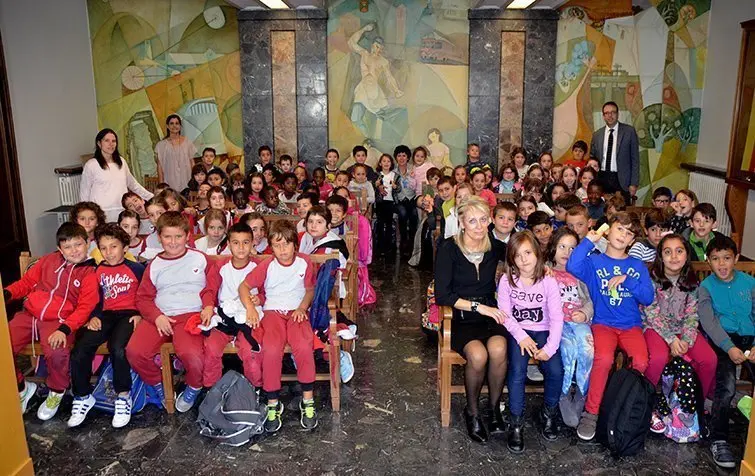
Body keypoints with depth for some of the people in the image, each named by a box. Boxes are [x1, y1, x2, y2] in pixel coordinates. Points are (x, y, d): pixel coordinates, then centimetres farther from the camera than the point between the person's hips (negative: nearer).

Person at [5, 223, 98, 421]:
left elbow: (85, 307, -11)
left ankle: (56, 392, 0)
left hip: (58, 321, -5)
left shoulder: (89, 273, -5)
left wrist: (64, 329, -25)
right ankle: (21, 388, 17)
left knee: (56, 353, -33)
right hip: (29, 314, 5)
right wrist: (7, 293, -4)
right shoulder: (49, 260, 9)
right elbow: (27, 281, 16)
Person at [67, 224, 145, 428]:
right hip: (106, 315, 4)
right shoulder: (98, 271, 15)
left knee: (117, 347, -34)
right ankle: (82, 397, 3)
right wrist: (93, 317, 1)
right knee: (79, 350, -19)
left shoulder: (137, 269, 3)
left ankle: (123, 396, -12)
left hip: (129, 314, -4)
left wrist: (140, 314, -8)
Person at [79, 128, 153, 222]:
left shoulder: (121, 162, 11)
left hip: (122, 212, 4)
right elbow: (84, 193, 3)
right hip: (102, 214, -4)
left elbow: (133, 184, 20)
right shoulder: (91, 165, -1)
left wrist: (152, 197, 18)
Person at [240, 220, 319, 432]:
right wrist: (251, 308, -10)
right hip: (273, 312, 0)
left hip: (296, 311, 0)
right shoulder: (267, 266, 0)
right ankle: (273, 403, -13)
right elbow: (243, 287, 4)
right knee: (271, 349, -31)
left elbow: (310, 290, 12)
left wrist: (302, 307, -5)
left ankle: (308, 400, -13)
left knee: (304, 346, -31)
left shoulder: (304, 263, 2)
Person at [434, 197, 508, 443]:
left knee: (498, 349, -30)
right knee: (478, 354, -31)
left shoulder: (494, 247, 4)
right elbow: (442, 296, -11)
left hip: (489, 316, 3)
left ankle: (494, 406, -3)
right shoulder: (449, 249, -7)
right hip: (460, 319, -3)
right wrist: (478, 306, -17)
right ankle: (472, 411, -3)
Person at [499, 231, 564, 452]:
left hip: (542, 332, 1)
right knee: (517, 370, -26)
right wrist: (521, 336, -18)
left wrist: (550, 347, -17)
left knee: (556, 370, -22)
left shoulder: (548, 282, -2)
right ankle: (516, 423, -10)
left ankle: (549, 412, 7)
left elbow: (556, 318, -6)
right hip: (517, 332, 0)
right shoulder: (507, 280, -1)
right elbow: (505, 314, -4)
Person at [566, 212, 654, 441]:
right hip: (603, 323, -2)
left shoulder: (637, 265, 14)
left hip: (631, 325, 3)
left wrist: (627, 280, -10)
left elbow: (648, 298, 4)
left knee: (641, 361, -26)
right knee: (603, 358, -31)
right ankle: (591, 412, -14)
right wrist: (589, 240, -9)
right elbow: (573, 267, -18)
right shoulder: (594, 261, 5)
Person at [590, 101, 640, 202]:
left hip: (621, 180, -2)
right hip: (602, 179, 2)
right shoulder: (597, 135, 11)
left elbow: (635, 159, 2)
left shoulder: (629, 131, 2)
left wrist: (634, 184, -5)